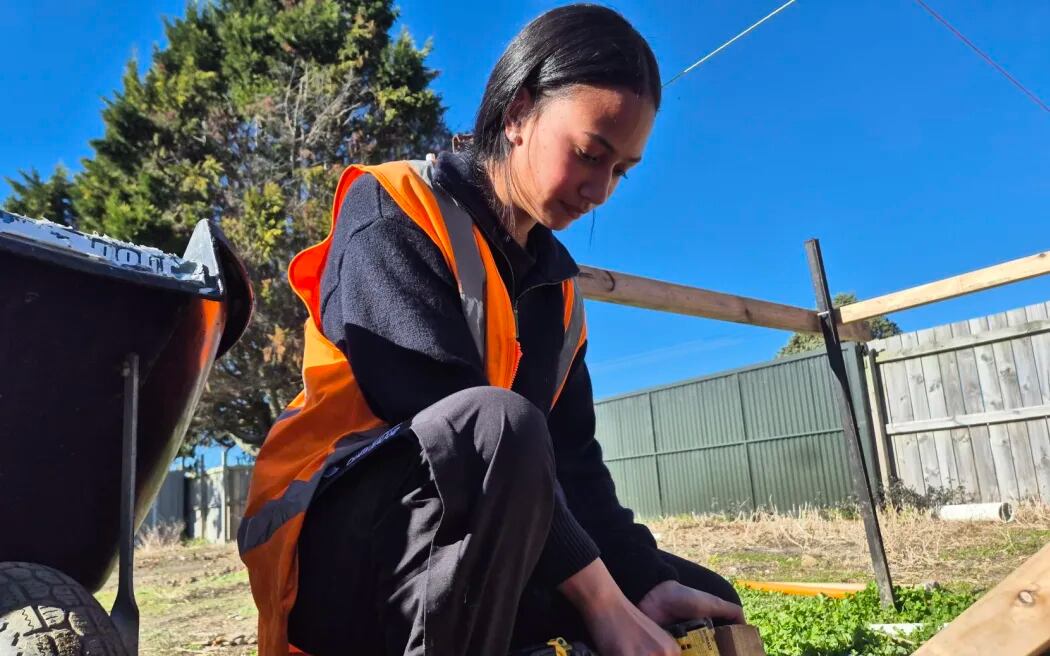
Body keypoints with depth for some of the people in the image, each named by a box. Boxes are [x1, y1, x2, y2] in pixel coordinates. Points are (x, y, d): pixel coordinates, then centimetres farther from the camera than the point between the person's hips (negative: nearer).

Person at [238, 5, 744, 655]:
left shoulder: (557, 281, 11)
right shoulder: (394, 209, -10)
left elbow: (572, 455, 5)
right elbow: (443, 411, -24)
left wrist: (644, 582, -10)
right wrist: (600, 597, -24)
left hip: (480, 564, 7)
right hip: (337, 547, -6)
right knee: (498, 427, -37)